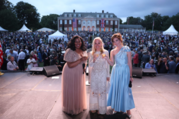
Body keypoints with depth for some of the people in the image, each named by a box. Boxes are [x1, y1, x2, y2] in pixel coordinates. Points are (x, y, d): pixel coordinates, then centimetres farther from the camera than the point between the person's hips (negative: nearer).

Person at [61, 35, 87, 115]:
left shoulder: (83, 51, 3)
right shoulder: (69, 51, -19)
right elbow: (70, 65, -25)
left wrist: (84, 67, 0)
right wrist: (80, 60, -34)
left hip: (80, 74, 7)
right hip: (70, 74, -6)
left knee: (79, 90, 17)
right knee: (71, 91, 5)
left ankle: (79, 106, 37)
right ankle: (71, 108, 24)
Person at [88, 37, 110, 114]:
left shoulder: (105, 52, -4)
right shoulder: (91, 53, 0)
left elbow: (107, 64, 3)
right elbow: (90, 65, -1)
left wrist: (108, 75, 5)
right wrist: (94, 59, -20)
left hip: (102, 74, -2)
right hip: (94, 74, 2)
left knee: (102, 90, -1)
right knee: (93, 90, 5)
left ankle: (102, 109, 13)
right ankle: (94, 107, 22)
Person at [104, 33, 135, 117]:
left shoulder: (126, 49, -2)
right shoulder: (113, 51, 6)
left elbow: (129, 63, -2)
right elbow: (112, 63, 0)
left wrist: (130, 75, -3)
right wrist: (106, 58, -18)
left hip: (125, 72, -3)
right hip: (116, 72, 3)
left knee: (125, 89, 1)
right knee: (115, 89, 7)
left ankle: (127, 109, 15)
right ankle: (116, 107, 23)